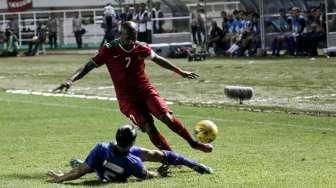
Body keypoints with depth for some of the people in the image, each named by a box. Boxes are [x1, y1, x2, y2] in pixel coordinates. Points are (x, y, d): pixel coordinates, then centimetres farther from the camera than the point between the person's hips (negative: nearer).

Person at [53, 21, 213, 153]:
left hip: (145, 90, 2)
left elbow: (158, 59, 17)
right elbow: (89, 66, -9)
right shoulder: (109, 50, -9)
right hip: (126, 97, -2)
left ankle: (193, 143, -2)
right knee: (148, 126, -17)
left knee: (166, 116, -16)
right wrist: (71, 80, -24)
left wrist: (181, 72, 25)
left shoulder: (142, 48, 0)